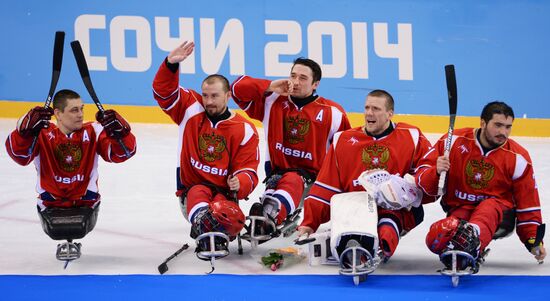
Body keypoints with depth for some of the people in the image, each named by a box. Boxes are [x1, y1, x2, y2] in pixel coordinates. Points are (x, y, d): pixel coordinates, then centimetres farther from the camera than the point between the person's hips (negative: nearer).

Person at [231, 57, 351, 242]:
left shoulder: (332, 113, 4)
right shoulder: (273, 102, 8)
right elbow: (238, 88, 3)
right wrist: (271, 87, -7)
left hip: (310, 174, -3)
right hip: (277, 171, 3)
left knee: (292, 182, -39)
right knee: (275, 183, -35)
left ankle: (271, 215, -69)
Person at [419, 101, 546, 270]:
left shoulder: (518, 159, -2)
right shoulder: (455, 142, -4)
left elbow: (528, 204, 5)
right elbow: (422, 177, -1)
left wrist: (533, 240, -1)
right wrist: (436, 172, -24)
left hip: (499, 210, -1)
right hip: (459, 209, 2)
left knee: (488, 209, -41)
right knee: (436, 238, -31)